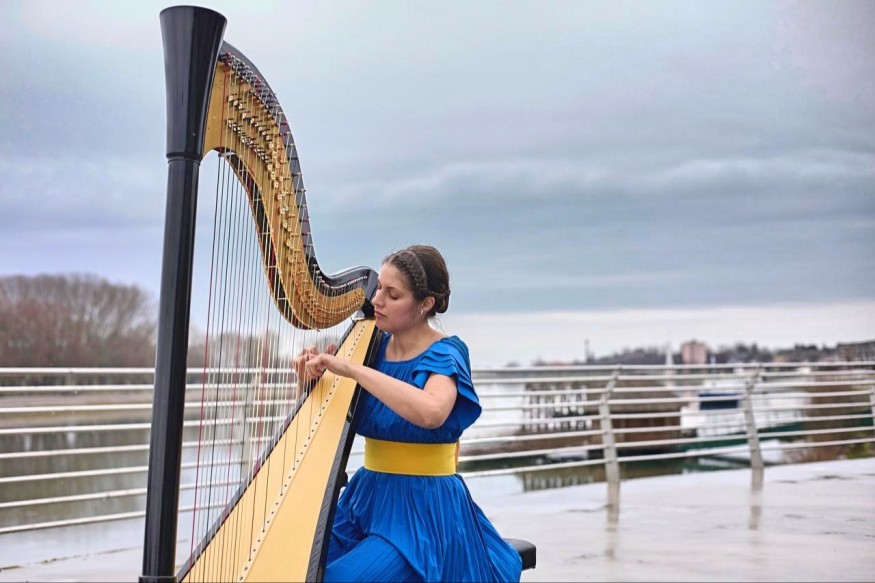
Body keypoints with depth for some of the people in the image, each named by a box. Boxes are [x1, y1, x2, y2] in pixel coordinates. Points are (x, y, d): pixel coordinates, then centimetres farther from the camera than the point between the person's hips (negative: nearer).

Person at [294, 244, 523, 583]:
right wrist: (316, 379, -10)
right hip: (367, 497, 6)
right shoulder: (376, 344, 5)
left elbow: (430, 412, -36)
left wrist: (352, 369, -32)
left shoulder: (444, 353, -12)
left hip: (424, 510, -6)